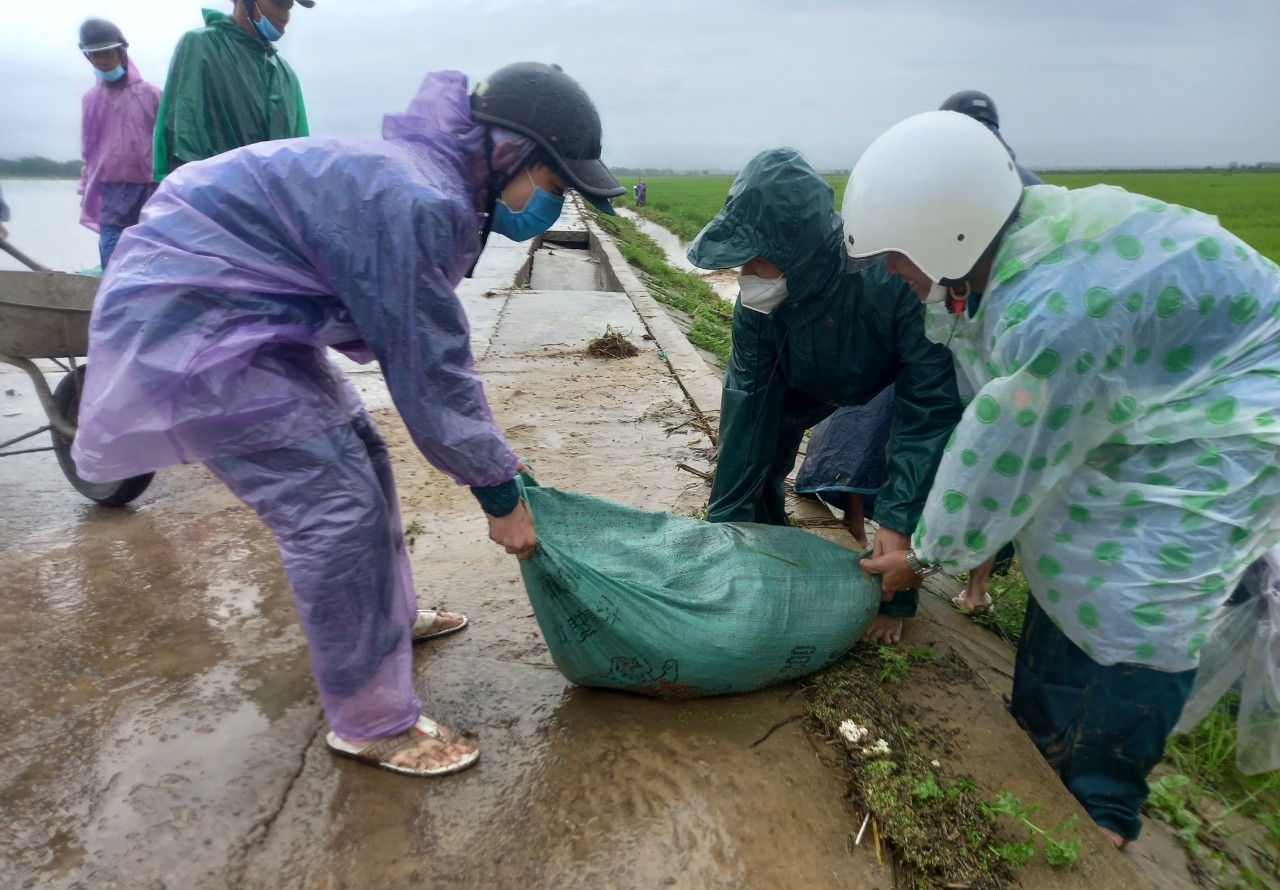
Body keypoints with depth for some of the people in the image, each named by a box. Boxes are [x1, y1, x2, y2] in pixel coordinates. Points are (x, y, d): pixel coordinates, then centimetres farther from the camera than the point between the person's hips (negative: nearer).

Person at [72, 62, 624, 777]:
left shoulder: (437, 183, 5)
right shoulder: (412, 203, -27)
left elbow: (436, 348, 10)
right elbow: (428, 369, -22)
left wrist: (490, 454, 13)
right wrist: (500, 493, -12)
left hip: (251, 312, 10)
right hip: (188, 318, -10)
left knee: (359, 458, 16)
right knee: (338, 506, -11)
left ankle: (389, 618, 37)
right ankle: (375, 724, 5)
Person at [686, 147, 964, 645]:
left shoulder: (894, 277, -44)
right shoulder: (758, 301, -29)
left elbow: (931, 404, -37)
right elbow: (748, 399, -23)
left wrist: (898, 519, -41)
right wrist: (725, 520, -22)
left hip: (903, 378, -4)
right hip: (810, 377, 4)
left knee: (906, 484, -24)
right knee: (754, 449, -7)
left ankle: (892, 596, 3)